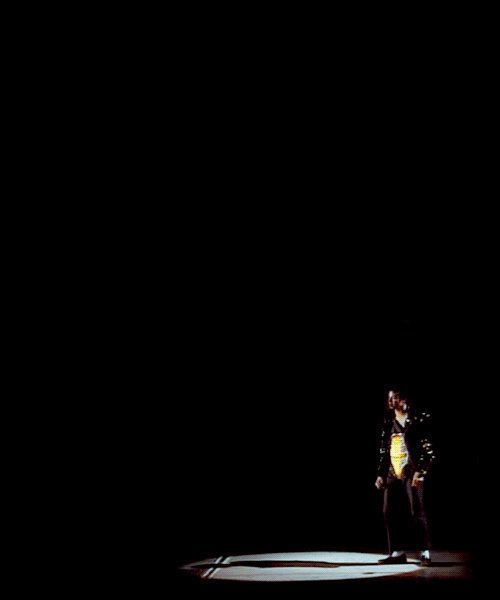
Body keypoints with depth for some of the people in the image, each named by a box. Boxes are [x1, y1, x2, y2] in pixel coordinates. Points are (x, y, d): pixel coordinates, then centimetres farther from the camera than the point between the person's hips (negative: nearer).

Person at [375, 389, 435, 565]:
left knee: (417, 512, -6)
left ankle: (426, 552, 9)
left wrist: (419, 471, -14)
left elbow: (429, 449, -5)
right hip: (393, 473, 6)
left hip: (411, 472, -6)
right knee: (389, 512, 4)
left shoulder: (418, 420, -3)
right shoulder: (388, 422, 13)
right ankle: (397, 552, 15)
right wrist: (380, 474, 12)